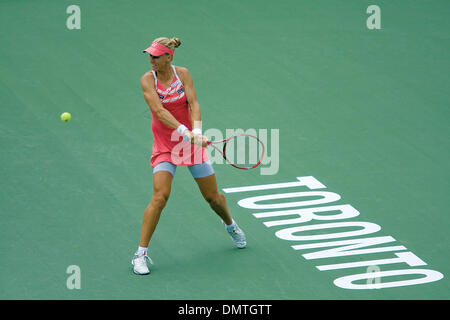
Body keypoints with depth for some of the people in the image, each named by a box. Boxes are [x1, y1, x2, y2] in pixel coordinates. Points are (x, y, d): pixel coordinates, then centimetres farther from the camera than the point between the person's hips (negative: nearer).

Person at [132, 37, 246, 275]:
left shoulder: (182, 74, -6)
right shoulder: (148, 80, -11)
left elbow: (193, 104, -13)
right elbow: (158, 111, -23)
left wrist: (197, 132, -31)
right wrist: (185, 132, -35)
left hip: (192, 141, 2)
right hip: (165, 145, -2)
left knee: (213, 197, 10)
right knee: (160, 197, -19)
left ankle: (230, 225, 44)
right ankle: (141, 253, -13)